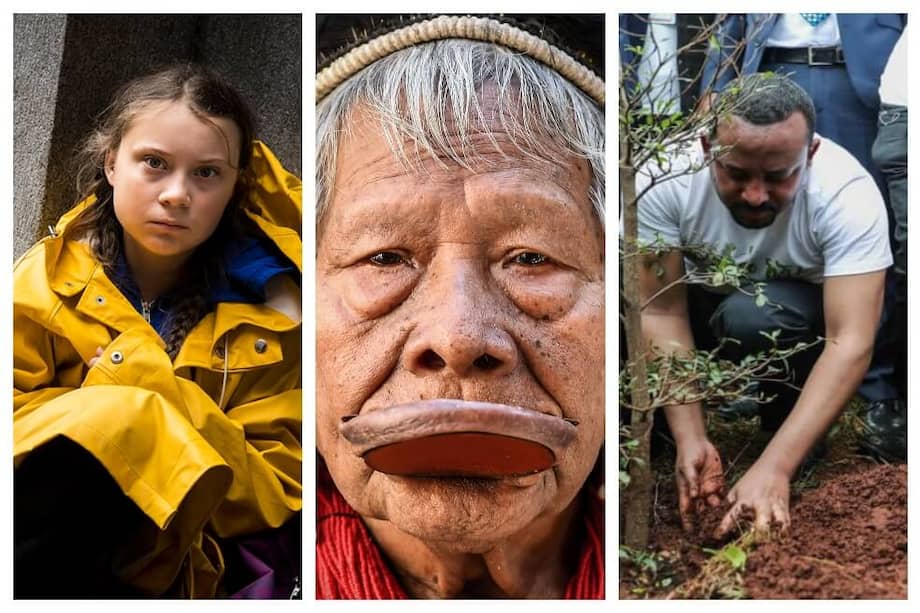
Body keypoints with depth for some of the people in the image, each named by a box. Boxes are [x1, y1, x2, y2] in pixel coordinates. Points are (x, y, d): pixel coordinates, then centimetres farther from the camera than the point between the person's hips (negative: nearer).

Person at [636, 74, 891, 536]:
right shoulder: (663, 177, -29)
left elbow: (850, 345, -36)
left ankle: (797, 450, -8)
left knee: (753, 317, -37)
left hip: (804, 315, -2)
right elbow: (662, 313, -25)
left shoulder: (848, 193, -32)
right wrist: (691, 439, -35)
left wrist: (774, 468, -45)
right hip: (704, 305, 2)